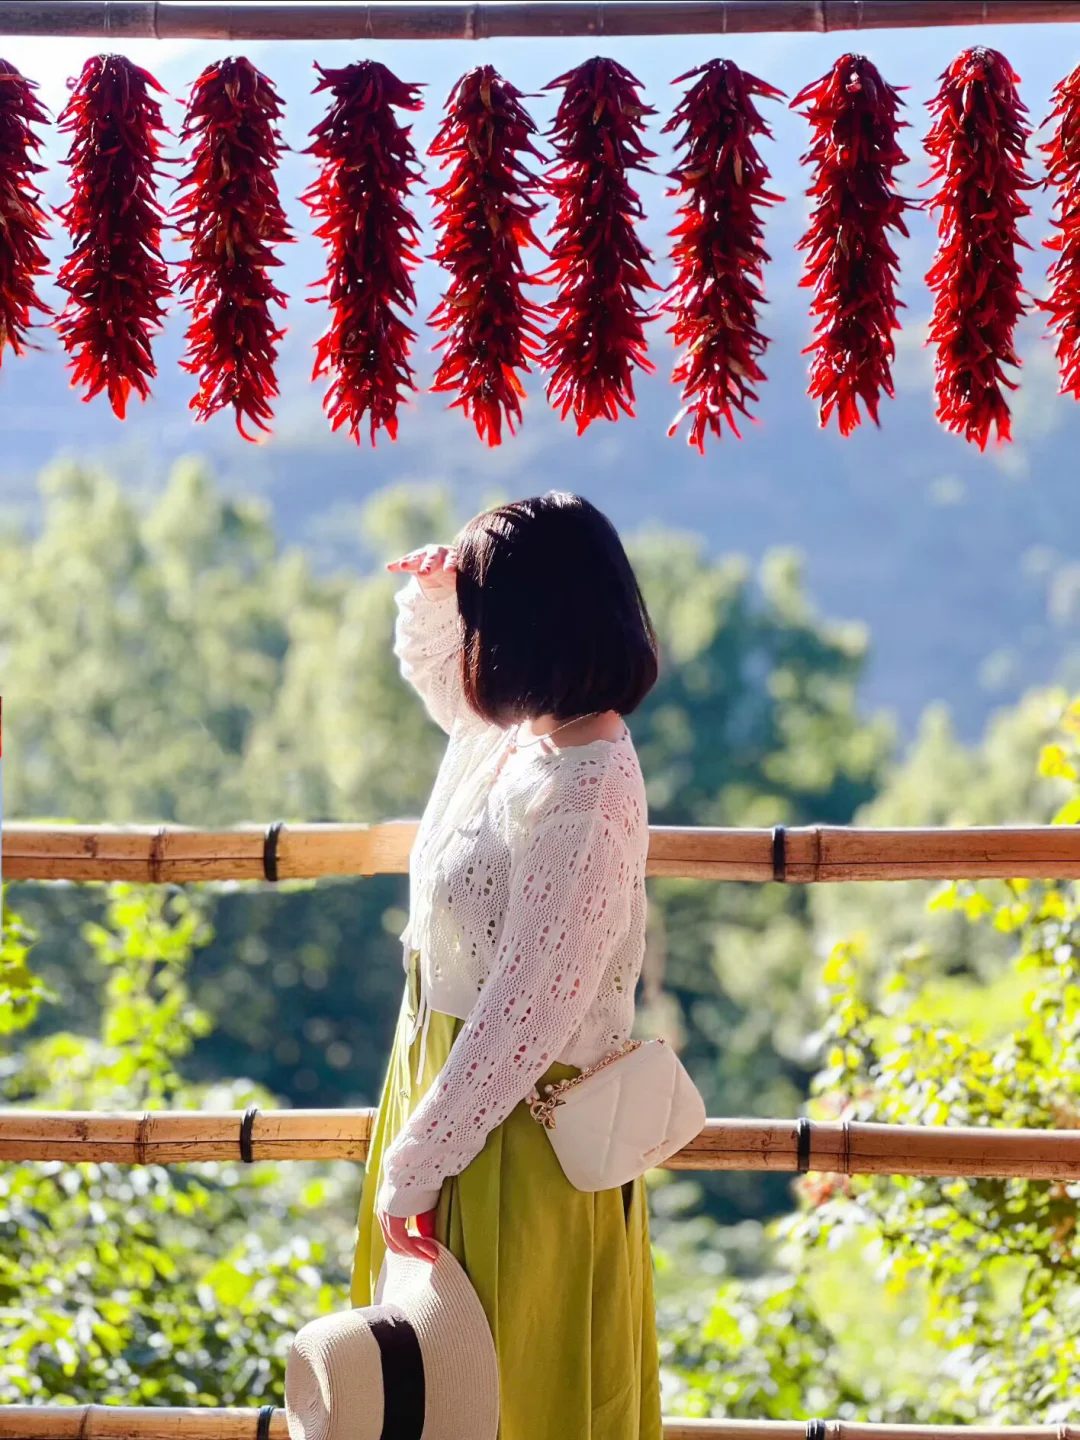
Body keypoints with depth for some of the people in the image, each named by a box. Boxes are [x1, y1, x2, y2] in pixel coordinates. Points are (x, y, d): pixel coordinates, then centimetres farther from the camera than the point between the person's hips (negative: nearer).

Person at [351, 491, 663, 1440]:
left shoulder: (583, 801, -28)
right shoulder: (516, 729, -1)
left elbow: (524, 1021, -27)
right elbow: (432, 666, 24)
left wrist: (412, 1167, -21)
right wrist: (430, 590, 2)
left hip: (514, 1136, -9)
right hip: (448, 1072, 9)